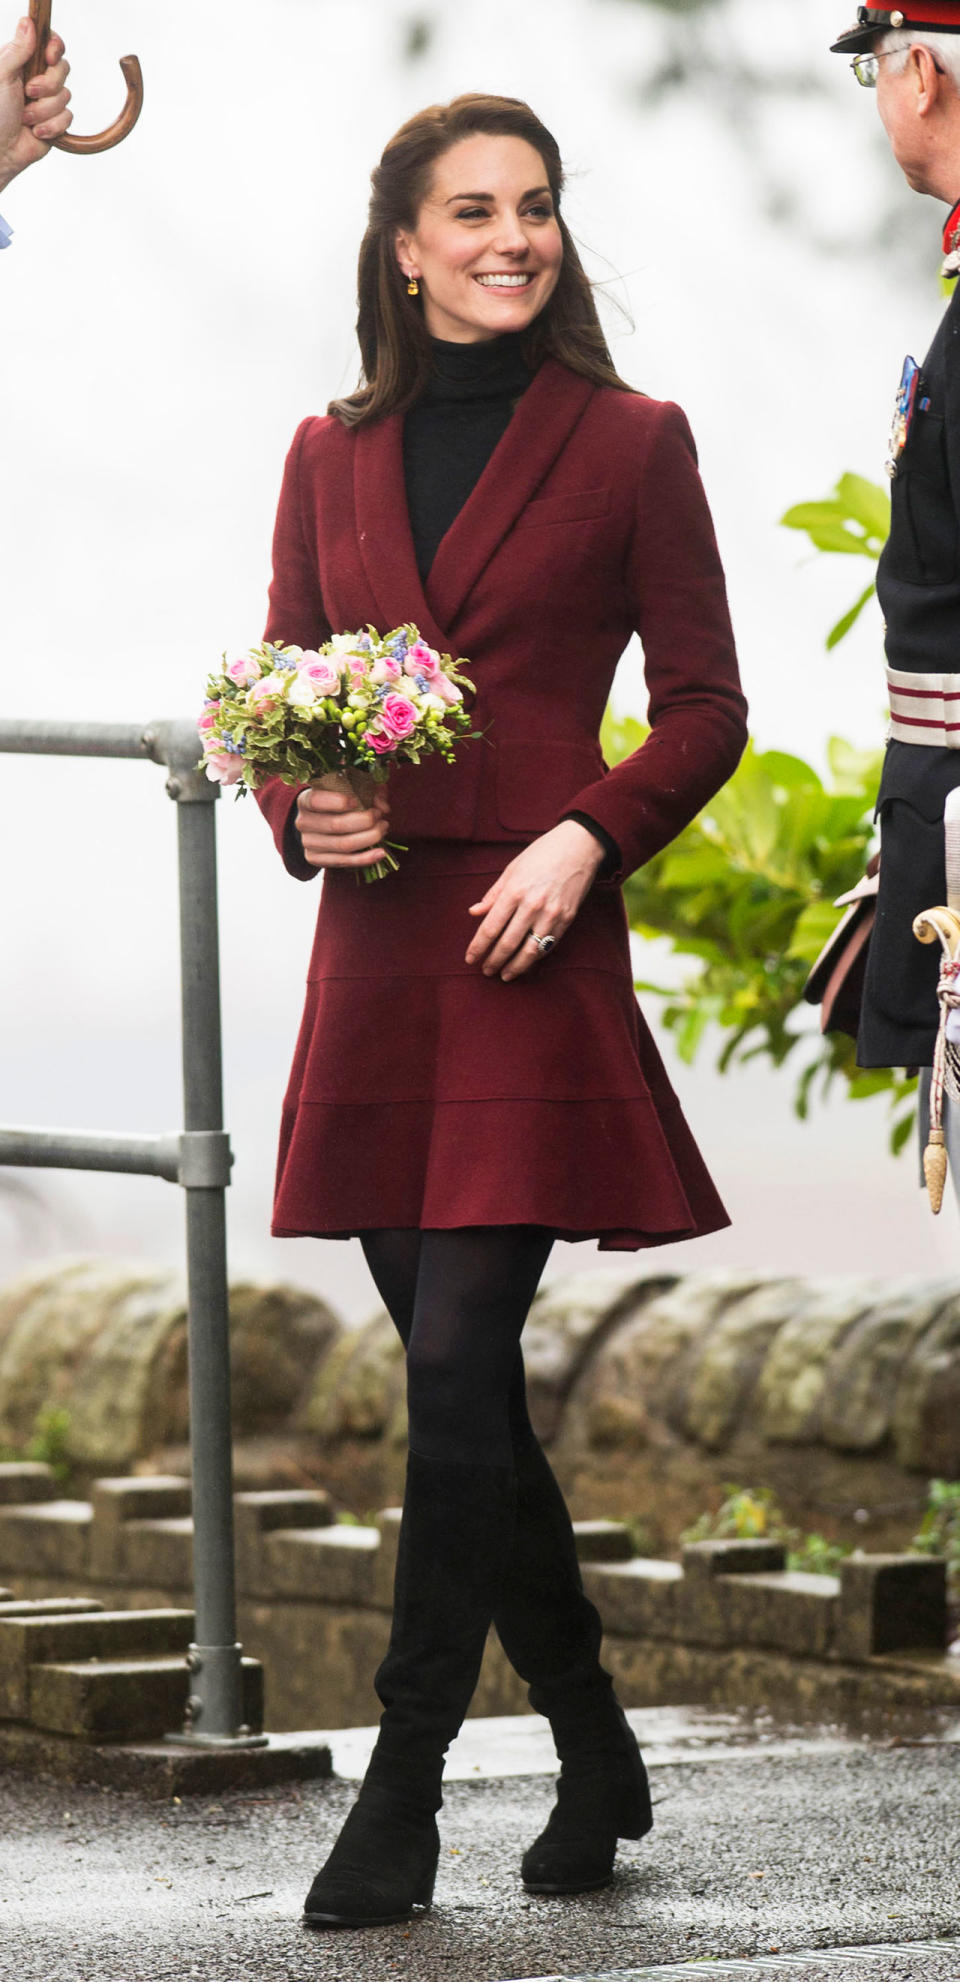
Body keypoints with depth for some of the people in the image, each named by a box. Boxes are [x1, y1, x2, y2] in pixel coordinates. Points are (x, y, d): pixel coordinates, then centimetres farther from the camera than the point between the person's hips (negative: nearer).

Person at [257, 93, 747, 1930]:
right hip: (374, 938, 5)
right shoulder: (333, 455, 12)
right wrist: (301, 810, -4)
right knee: (459, 1377, 8)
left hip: (532, 946, -5)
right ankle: (595, 1753, 23)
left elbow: (704, 710, 1)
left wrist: (582, 838, -14)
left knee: (457, 1361, -11)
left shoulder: (629, 445, 1)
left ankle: (400, 1798, -6)